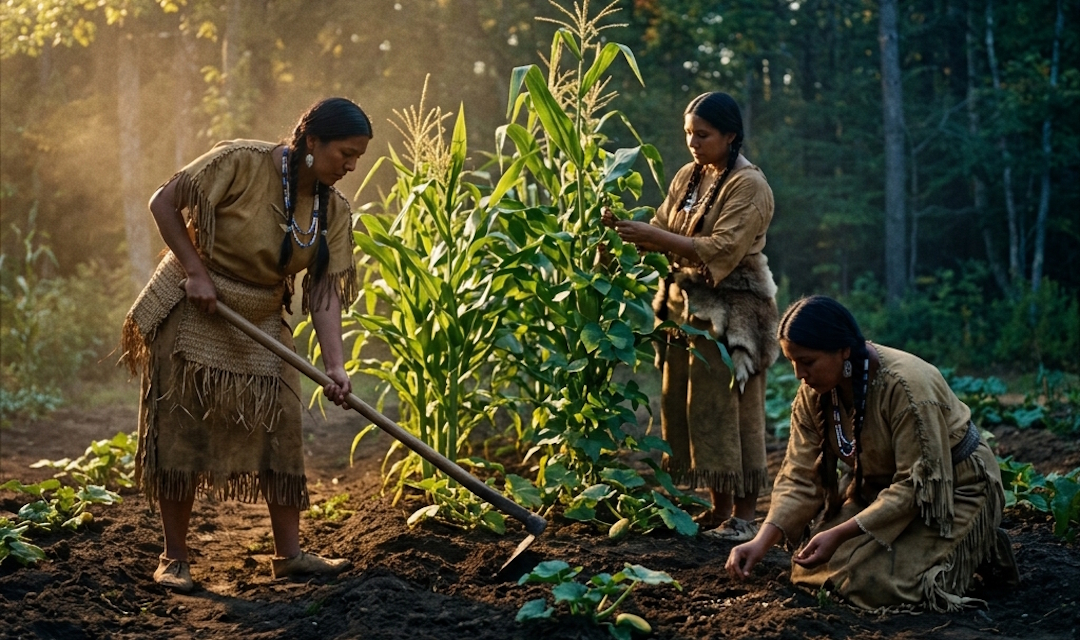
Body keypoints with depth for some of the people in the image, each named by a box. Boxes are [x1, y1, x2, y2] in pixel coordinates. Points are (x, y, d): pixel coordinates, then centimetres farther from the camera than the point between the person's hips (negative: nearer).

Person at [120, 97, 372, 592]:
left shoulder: (334, 211, -4)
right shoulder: (242, 162, -20)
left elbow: (325, 290, -9)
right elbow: (164, 202, -15)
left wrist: (334, 366, -20)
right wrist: (196, 271, -20)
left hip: (261, 325, 6)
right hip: (192, 316, -5)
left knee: (280, 431, 2)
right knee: (181, 434, -1)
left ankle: (289, 554, 10)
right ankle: (174, 559, 9)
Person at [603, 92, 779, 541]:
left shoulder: (748, 185, -11)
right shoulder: (688, 177, 12)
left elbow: (722, 250, -20)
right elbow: (663, 237, 11)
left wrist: (653, 235, -23)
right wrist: (627, 227, -9)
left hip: (731, 313, -7)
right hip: (685, 306, 8)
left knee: (731, 411, -3)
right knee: (686, 408, 8)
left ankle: (744, 513, 6)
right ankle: (718, 507, 17)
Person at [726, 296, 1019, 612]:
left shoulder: (905, 385, -33)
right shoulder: (814, 392, -11)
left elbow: (917, 487, -30)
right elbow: (801, 478, -10)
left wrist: (840, 534, -34)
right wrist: (761, 541, -25)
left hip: (954, 488, -7)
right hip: (880, 487, 7)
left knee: (877, 580, -22)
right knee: (814, 564, -2)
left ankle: (975, 547, 3)